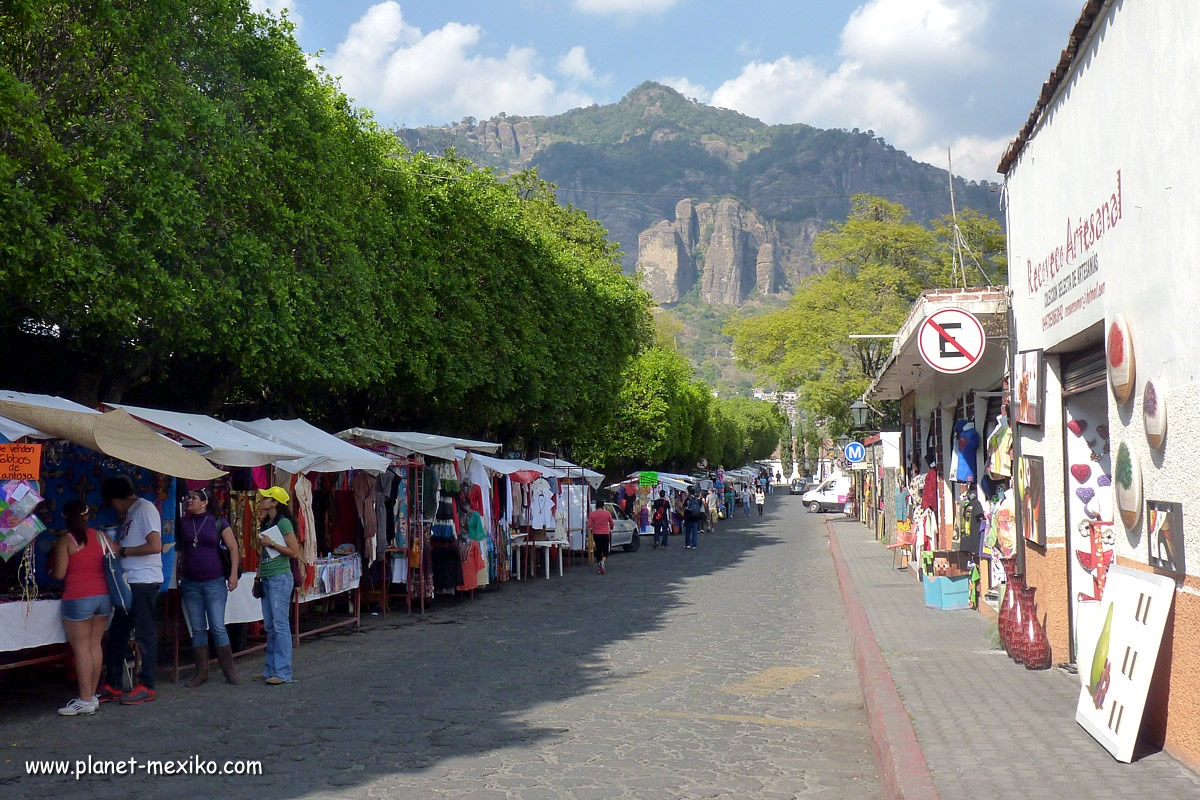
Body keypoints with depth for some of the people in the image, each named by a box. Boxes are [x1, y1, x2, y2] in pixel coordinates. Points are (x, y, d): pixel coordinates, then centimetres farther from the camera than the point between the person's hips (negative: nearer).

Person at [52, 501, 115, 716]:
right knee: (95, 645, 11)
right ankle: (92, 696, 16)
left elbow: (59, 574, -9)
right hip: (103, 596, 5)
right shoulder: (101, 536, 6)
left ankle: (85, 701, 0)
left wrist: (51, 572, 14)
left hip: (78, 599, -5)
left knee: (81, 648, -1)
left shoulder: (65, 540, -7)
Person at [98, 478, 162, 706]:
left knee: (145, 634, -1)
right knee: (117, 634, 11)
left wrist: (122, 551, -12)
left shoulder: (144, 509, -11)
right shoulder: (129, 514, 17)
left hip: (144, 582, -9)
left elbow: (155, 546, -19)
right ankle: (112, 686, 18)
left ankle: (146, 686, 7)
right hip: (129, 582, 9)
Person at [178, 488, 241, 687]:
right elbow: (181, 550, 16)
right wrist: (179, 575, 11)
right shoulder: (184, 523, 7)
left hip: (214, 582, -4)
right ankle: (201, 672, 13)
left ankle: (229, 670, 5)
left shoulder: (218, 522, -4)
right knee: (197, 629, 7)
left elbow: (233, 548, -3)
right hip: (190, 583, 4)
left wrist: (233, 574, -10)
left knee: (218, 627, -3)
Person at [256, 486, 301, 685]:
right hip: (266, 578, 9)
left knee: (280, 625, -8)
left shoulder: (283, 523, -10)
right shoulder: (265, 524, 15)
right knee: (269, 627, 10)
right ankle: (270, 669, 15)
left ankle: (283, 672, -6)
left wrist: (271, 543, -15)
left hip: (280, 578, -9)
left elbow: (295, 552, -15)